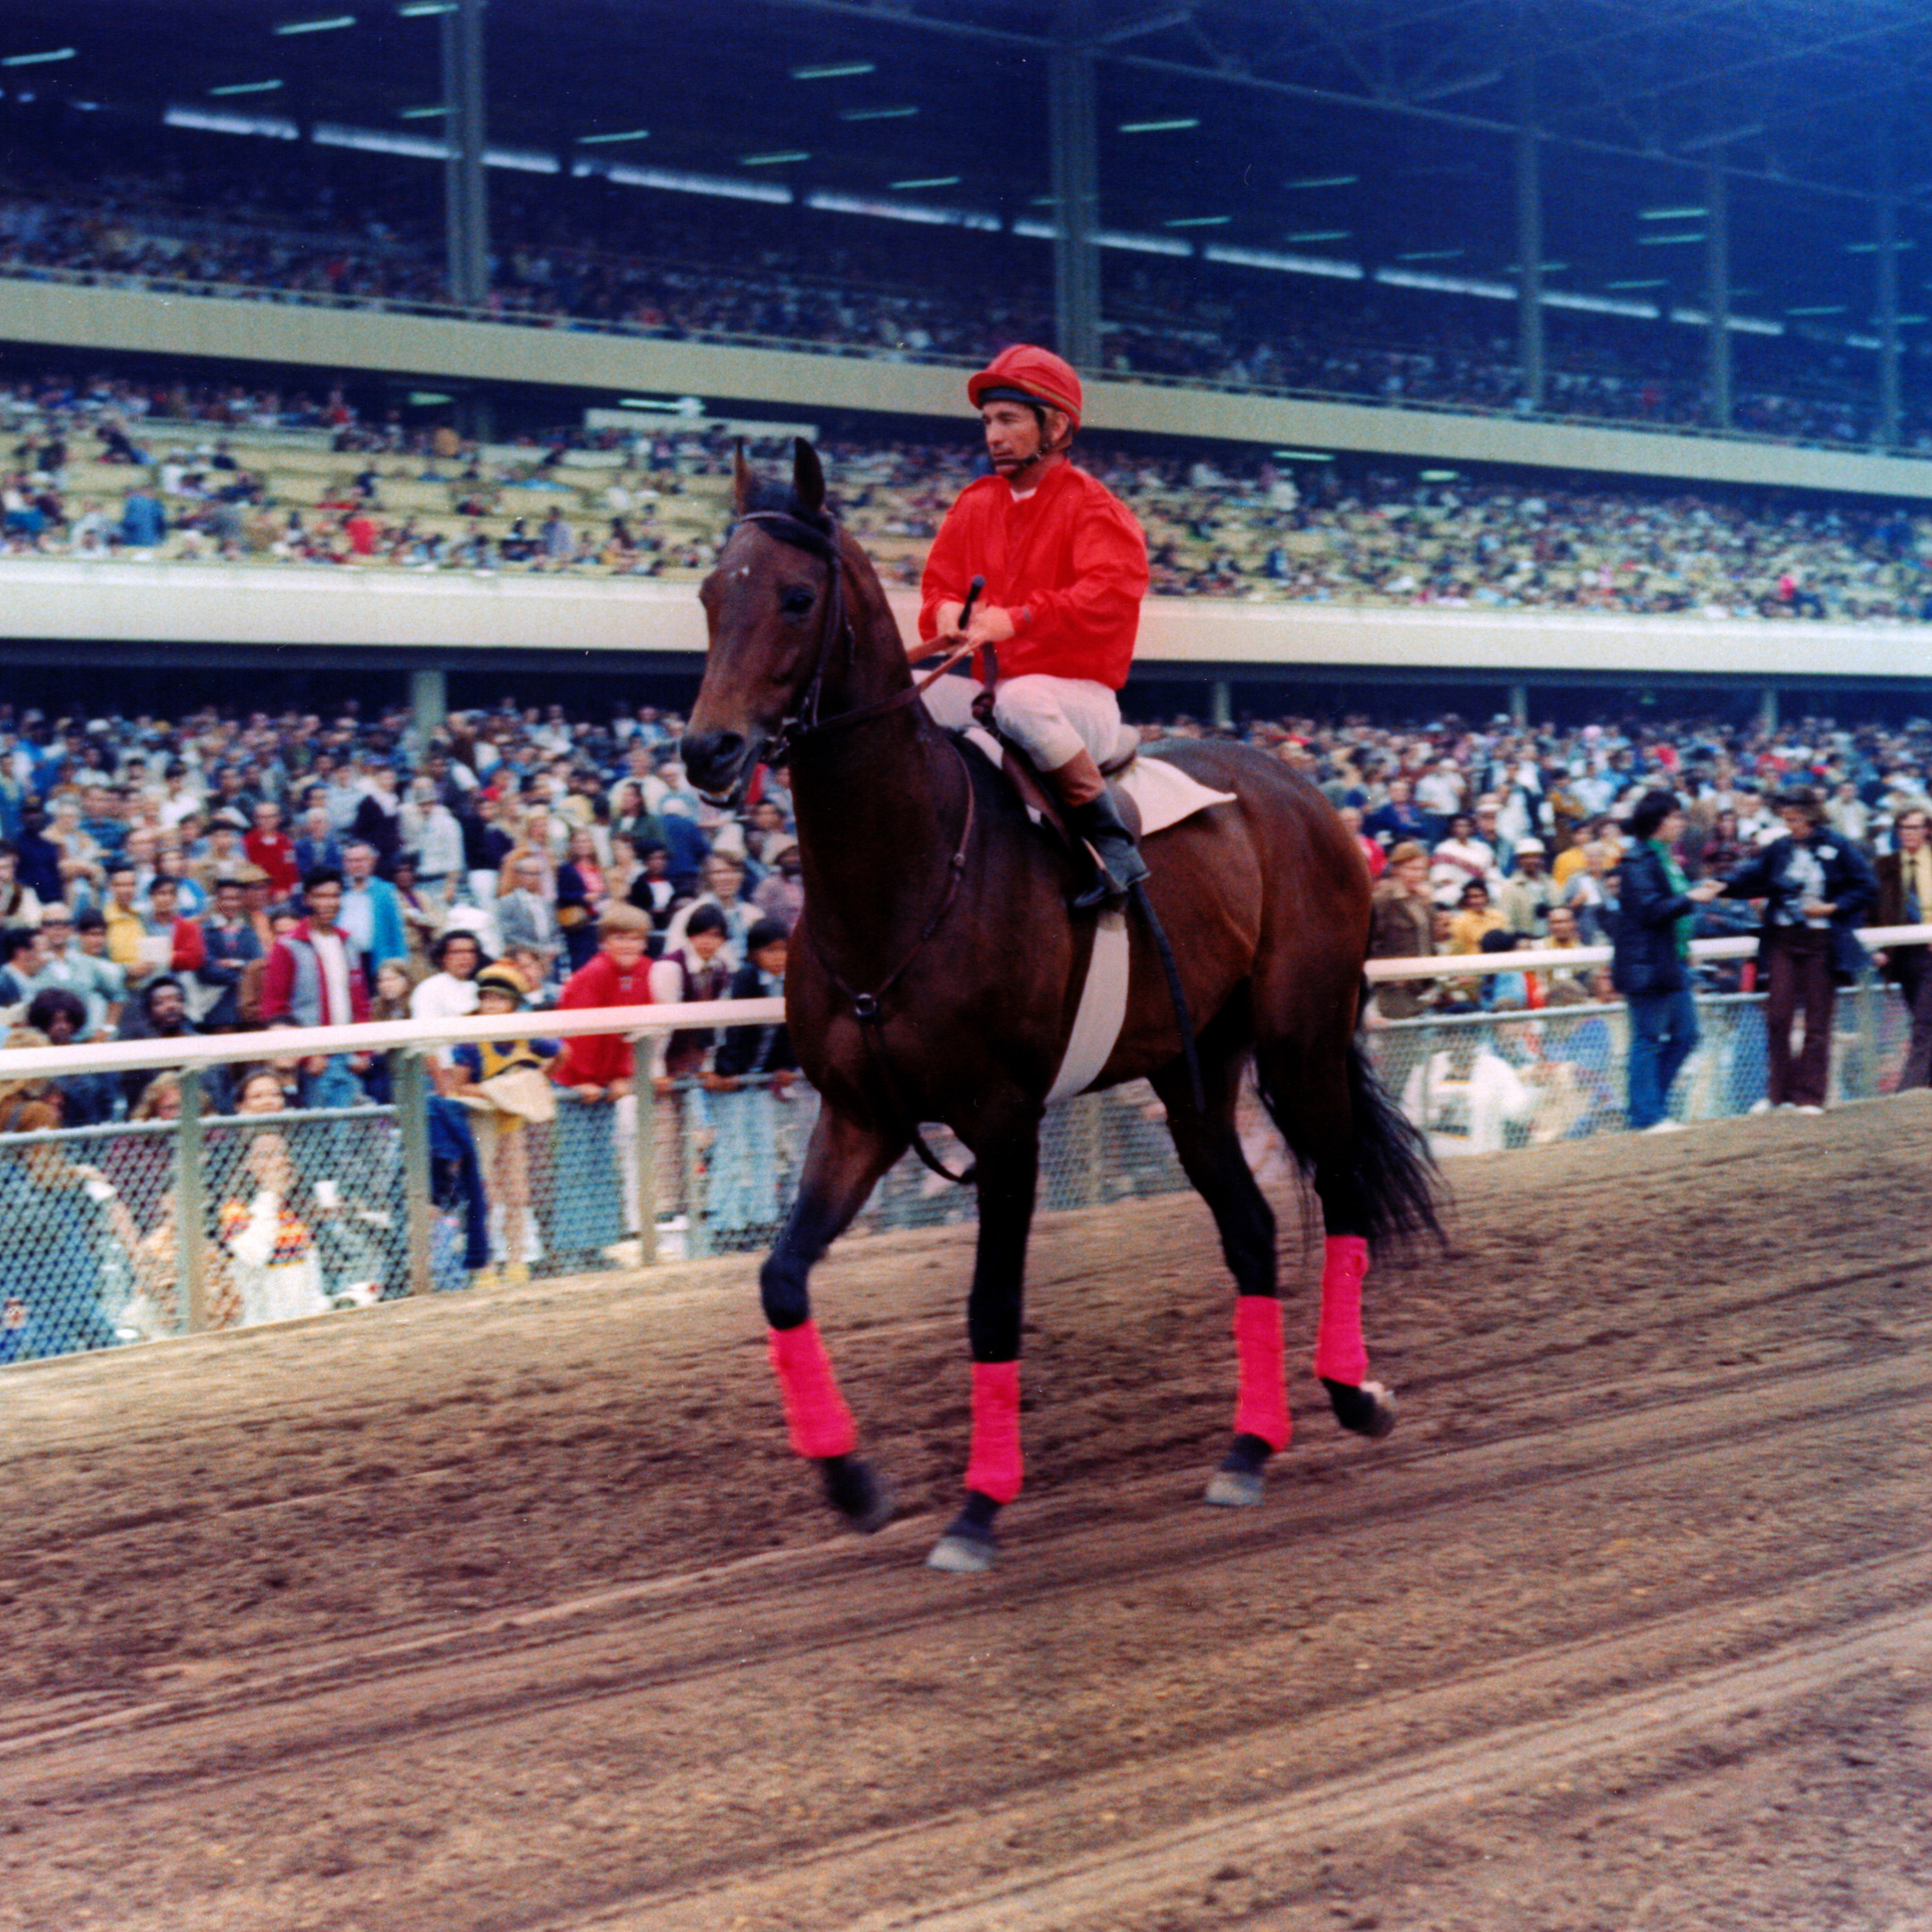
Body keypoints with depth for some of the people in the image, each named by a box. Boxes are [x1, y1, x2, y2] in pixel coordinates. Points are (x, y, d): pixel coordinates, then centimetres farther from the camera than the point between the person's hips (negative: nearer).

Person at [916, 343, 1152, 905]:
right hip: (988, 687, 7)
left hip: (1079, 695, -6)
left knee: (1022, 702, -41)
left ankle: (1111, 842, -29)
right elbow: (939, 583, 17)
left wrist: (1016, 619, -31)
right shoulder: (974, 505, 13)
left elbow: (1111, 594, -23)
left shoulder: (1091, 506, -7)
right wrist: (947, 612, -9)